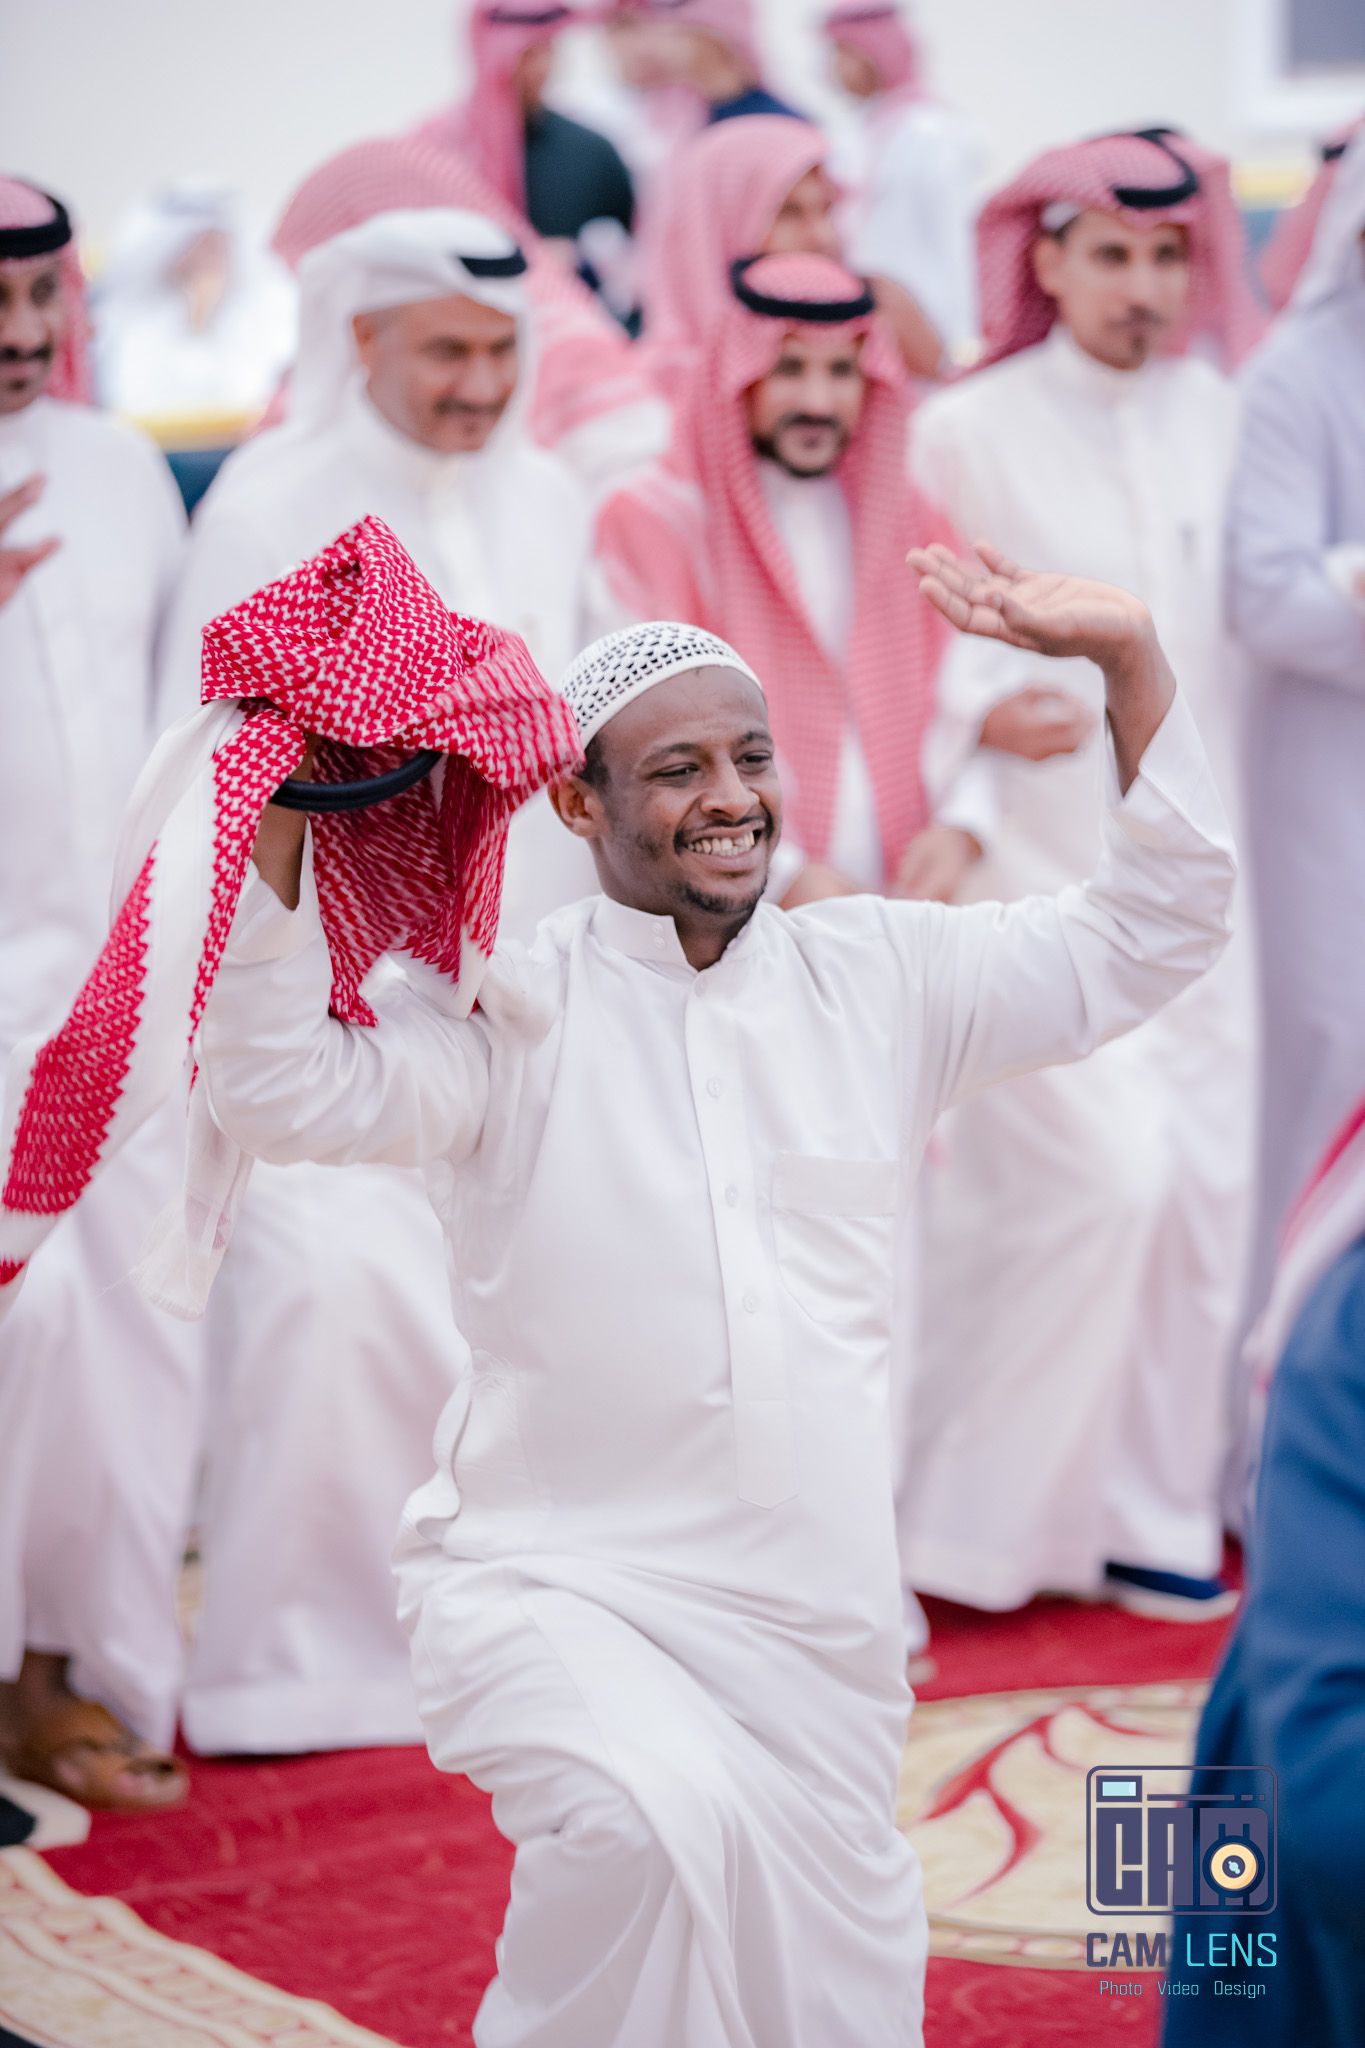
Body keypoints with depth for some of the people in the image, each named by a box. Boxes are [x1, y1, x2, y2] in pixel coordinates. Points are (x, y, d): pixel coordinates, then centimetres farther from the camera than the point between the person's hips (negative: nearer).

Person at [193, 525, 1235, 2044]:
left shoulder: (883, 980, 9)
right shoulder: (510, 1010, -3)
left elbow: (1147, 936, 11)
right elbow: (282, 1087, -17)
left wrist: (1131, 662, 3)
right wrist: (281, 816, -24)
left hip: (814, 1620, 4)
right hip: (551, 1580, -4)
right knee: (665, 1818, -33)